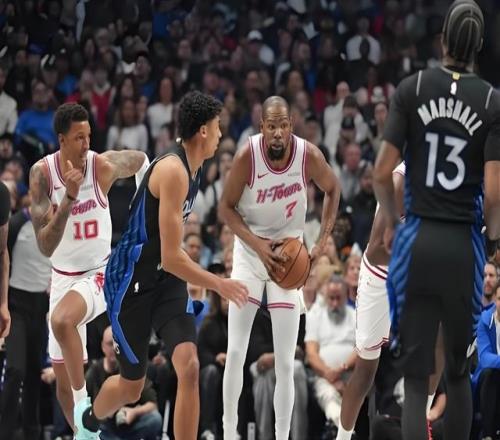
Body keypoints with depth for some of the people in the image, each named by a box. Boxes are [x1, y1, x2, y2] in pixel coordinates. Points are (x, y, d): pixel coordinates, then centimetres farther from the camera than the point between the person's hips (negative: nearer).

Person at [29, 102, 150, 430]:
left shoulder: (103, 166, -16)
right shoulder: (42, 173, -15)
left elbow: (141, 160, 9)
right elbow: (45, 247, -23)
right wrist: (69, 197, -33)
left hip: (100, 272, -3)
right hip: (63, 276, 3)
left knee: (62, 320, -34)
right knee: (63, 378, 7)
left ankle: (84, 408, -23)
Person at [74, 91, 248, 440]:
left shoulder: (191, 168, 4)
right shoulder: (173, 171, -25)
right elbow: (171, 258, -27)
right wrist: (219, 284, -18)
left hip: (167, 279, 7)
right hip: (133, 281, -7)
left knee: (189, 368, -15)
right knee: (132, 387, 9)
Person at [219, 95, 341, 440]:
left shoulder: (309, 156, -18)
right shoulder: (248, 155, -21)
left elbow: (333, 190, 4)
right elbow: (226, 207, -9)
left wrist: (323, 240, -6)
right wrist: (257, 245, -20)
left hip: (289, 253, 0)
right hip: (250, 249, 0)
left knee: (286, 362, -2)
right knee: (236, 353, -2)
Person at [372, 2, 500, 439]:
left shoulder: (412, 88, -2)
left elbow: (382, 172, -4)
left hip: (417, 240, 0)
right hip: (464, 244, 0)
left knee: (416, 376, -1)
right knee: (458, 370, 19)